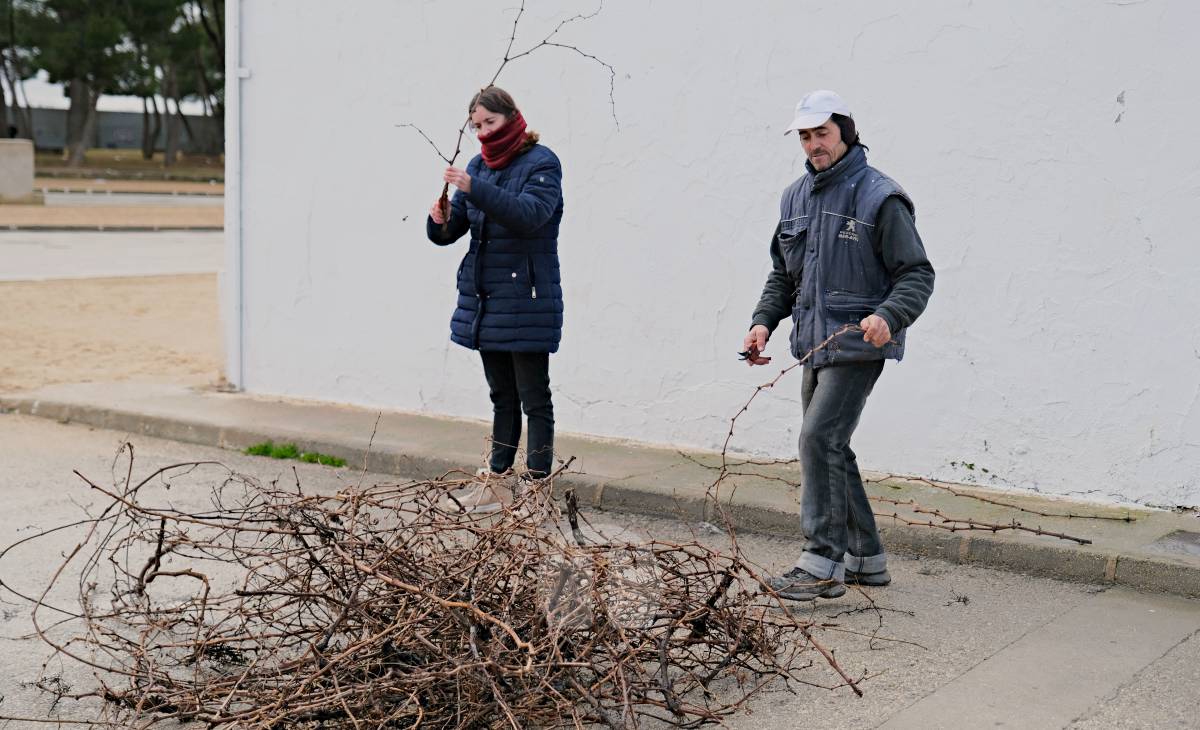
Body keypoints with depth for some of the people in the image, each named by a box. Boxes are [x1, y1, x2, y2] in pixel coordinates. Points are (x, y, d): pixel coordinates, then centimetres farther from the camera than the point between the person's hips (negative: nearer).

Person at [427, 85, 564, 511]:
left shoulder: (541, 163, -8)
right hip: (484, 298, 7)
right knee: (502, 396, 14)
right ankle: (498, 479, 21)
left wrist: (475, 189, -34)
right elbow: (452, 231, 10)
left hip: (527, 299, -7)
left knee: (533, 397, -3)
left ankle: (538, 484, 1)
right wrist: (440, 222, -13)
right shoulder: (478, 165, 11)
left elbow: (529, 215, -26)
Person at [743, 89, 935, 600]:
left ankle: (822, 564, -11)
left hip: (857, 345, -8)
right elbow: (783, 274, 21)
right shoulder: (796, 197, 13)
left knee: (819, 439, -16)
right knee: (830, 449, 12)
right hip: (815, 346, 8)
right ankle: (866, 559, 24)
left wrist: (889, 316, -28)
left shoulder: (879, 197, -10)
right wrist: (764, 320, 5)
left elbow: (917, 274, -11)